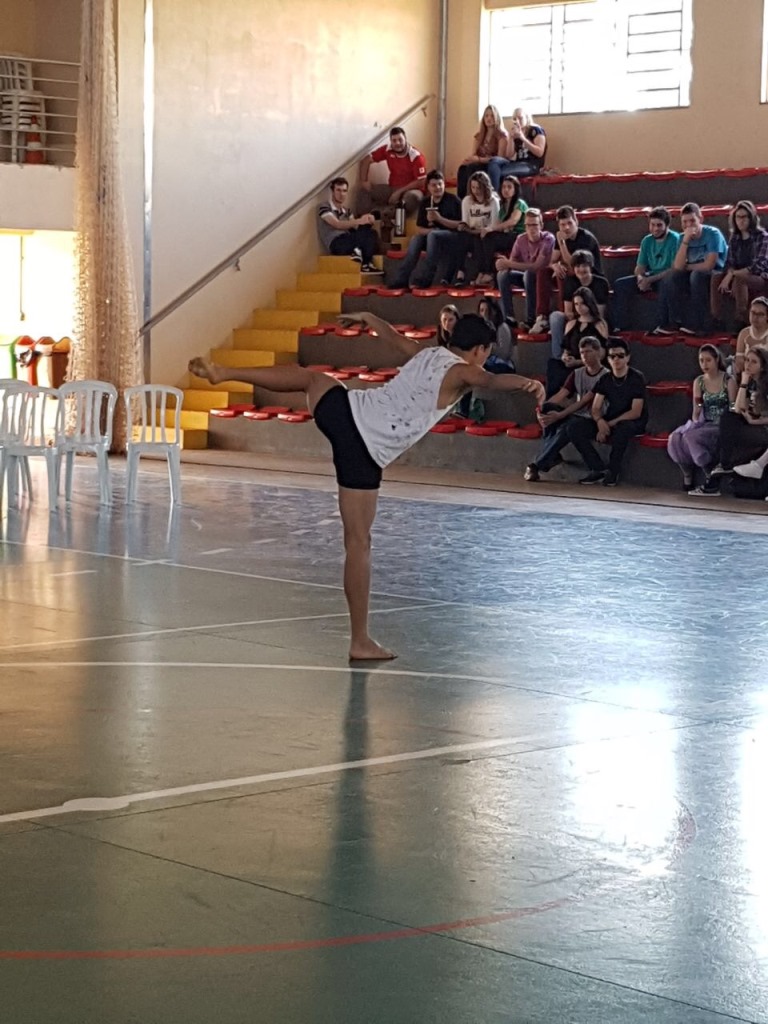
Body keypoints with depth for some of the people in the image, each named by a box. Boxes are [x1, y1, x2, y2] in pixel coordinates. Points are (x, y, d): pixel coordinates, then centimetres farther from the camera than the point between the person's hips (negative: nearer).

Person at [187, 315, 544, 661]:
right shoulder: (460, 372, -2)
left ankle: (223, 372, 40)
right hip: (365, 451, -7)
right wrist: (526, 384, -44)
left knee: (313, 377, 40)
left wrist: (368, 318, 60)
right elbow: (492, 380, -26)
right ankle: (360, 641, 1)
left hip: (343, 408, 7)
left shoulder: (426, 354, 19)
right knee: (358, 541, -4)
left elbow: (393, 336, 40)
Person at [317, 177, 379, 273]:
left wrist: (367, 221, -12)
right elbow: (337, 225, -15)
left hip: (348, 243, 7)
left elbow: (356, 228, 11)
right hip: (335, 245, -7)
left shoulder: (346, 210, 23)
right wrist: (359, 221, -28)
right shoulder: (324, 207, 1)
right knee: (367, 234, -26)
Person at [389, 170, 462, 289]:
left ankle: (424, 279, -36)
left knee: (433, 235, -33)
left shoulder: (452, 200, -6)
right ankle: (401, 279, -29)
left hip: (452, 235, -4)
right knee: (415, 239, -24)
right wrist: (428, 230, -18)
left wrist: (439, 218, -20)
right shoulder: (425, 202, 7)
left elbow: (460, 225, -11)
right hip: (430, 237, 4)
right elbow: (419, 229, 5)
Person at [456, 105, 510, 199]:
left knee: (493, 162, -41)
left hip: (499, 164, -5)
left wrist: (479, 159, -24)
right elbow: (474, 154, 9)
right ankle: (461, 199, -31)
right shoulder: (479, 135, 13)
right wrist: (468, 159, -18)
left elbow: (500, 157, -14)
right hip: (483, 164, 5)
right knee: (464, 167, -25)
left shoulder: (502, 134, -6)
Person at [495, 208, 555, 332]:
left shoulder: (548, 239, -21)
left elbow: (537, 266, -28)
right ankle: (508, 317, -17)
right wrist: (504, 264, -32)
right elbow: (511, 262, -5)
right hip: (529, 276, 5)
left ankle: (530, 319, -31)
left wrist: (509, 264, -31)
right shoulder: (521, 239, -5)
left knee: (529, 274, -36)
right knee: (503, 275, -18)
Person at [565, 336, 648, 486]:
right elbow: (595, 409, 1)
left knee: (622, 428, -43)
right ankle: (598, 469, -14)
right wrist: (600, 421, -23)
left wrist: (612, 423, -23)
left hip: (632, 423, -5)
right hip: (608, 422, 5)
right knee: (575, 426, -17)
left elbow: (636, 412, -15)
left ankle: (613, 472, -24)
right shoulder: (605, 379, 5)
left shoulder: (637, 378, -10)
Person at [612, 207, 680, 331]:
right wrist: (640, 277, -17)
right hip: (650, 278, 7)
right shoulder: (647, 241, 7)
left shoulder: (675, 240, -13)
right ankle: (622, 325, -14)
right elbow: (639, 267, 9)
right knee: (620, 284, -9)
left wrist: (650, 280, -24)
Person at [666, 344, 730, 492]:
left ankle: (711, 477, -21)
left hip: (722, 427, -4)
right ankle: (687, 474, -11)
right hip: (703, 424, 5)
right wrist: (694, 423, -8)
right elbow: (696, 412, 12)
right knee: (675, 438, -26)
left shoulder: (728, 380, -2)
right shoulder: (699, 382, 11)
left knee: (691, 437, -33)